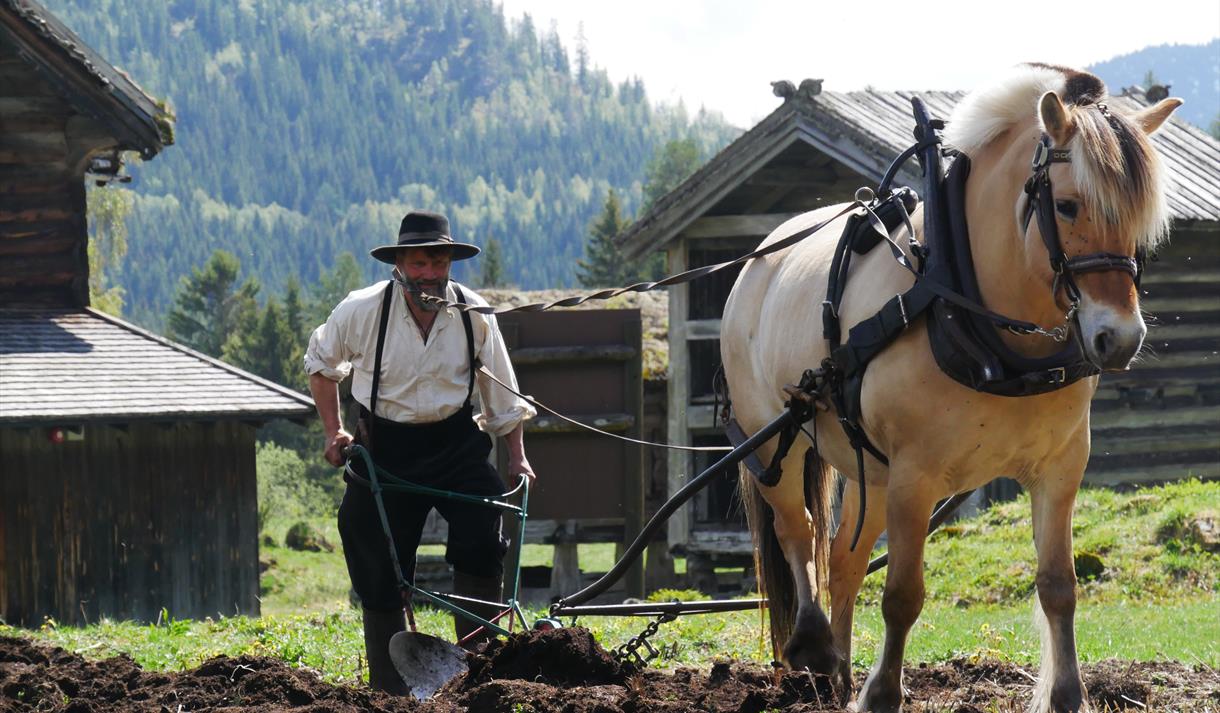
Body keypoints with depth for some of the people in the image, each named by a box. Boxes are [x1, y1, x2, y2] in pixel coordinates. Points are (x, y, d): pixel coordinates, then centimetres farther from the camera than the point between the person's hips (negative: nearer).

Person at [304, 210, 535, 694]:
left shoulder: (474, 313, -7)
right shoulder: (362, 310, -12)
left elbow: (500, 391, 7)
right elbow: (321, 364, 8)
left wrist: (517, 455, 7)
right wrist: (333, 431, 4)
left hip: (455, 441, 1)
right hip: (384, 448, -1)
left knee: (482, 541, -19)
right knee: (380, 576, -1)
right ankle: (389, 691, 9)